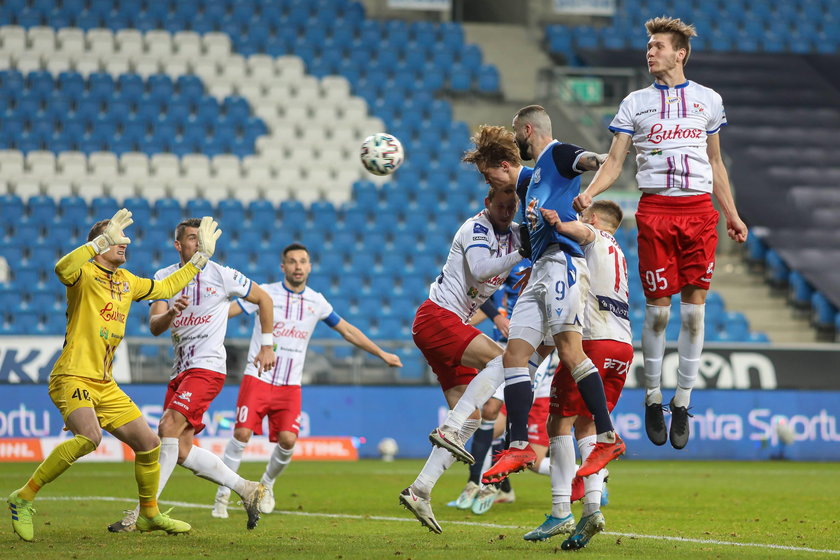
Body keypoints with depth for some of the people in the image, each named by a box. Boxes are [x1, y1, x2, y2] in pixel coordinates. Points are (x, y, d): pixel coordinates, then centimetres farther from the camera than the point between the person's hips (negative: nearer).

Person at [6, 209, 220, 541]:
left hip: (104, 385, 8)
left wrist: (200, 258, 31)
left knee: (148, 443, 8)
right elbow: (63, 268, -32)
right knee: (88, 437, -32)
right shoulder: (86, 273, -7)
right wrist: (103, 239, -32)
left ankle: (149, 514, 29)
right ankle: (24, 499, -22)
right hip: (72, 377, -8)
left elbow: (165, 288, 32)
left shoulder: (126, 281, 16)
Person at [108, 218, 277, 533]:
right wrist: (171, 312, -26)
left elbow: (263, 299, 10)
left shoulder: (222, 276, -2)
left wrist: (267, 346, 8)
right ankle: (247, 489, 15)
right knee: (181, 450, 1)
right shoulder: (164, 279, 8)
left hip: (208, 367, -6)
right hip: (180, 370, 6)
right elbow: (154, 327, -3)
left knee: (168, 428, -22)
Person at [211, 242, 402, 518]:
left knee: (287, 440, -13)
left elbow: (347, 330, 19)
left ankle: (267, 483, 17)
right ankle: (222, 495, -1)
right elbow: (226, 310, -6)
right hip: (257, 378, -2)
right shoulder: (266, 293, -2)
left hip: (290, 385, 3)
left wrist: (382, 354, 23)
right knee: (242, 433, -16)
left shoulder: (317, 302, 7)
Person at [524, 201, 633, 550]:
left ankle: (561, 512, -11)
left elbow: (580, 231, -17)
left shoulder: (594, 236, 8)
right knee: (586, 425, 12)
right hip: (623, 345, 8)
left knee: (560, 422, -4)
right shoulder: (618, 255, 32)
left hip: (593, 340, -8)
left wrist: (557, 223, -37)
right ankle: (593, 506, -4)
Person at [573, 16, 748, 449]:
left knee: (694, 309, -2)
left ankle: (682, 402, 8)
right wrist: (589, 193, -15)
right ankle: (653, 398, 12)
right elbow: (614, 161, 3)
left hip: (699, 209, 1)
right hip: (655, 208, -1)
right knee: (658, 309, -4)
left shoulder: (708, 100, 13)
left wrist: (732, 214, 16)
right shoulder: (635, 103, 8)